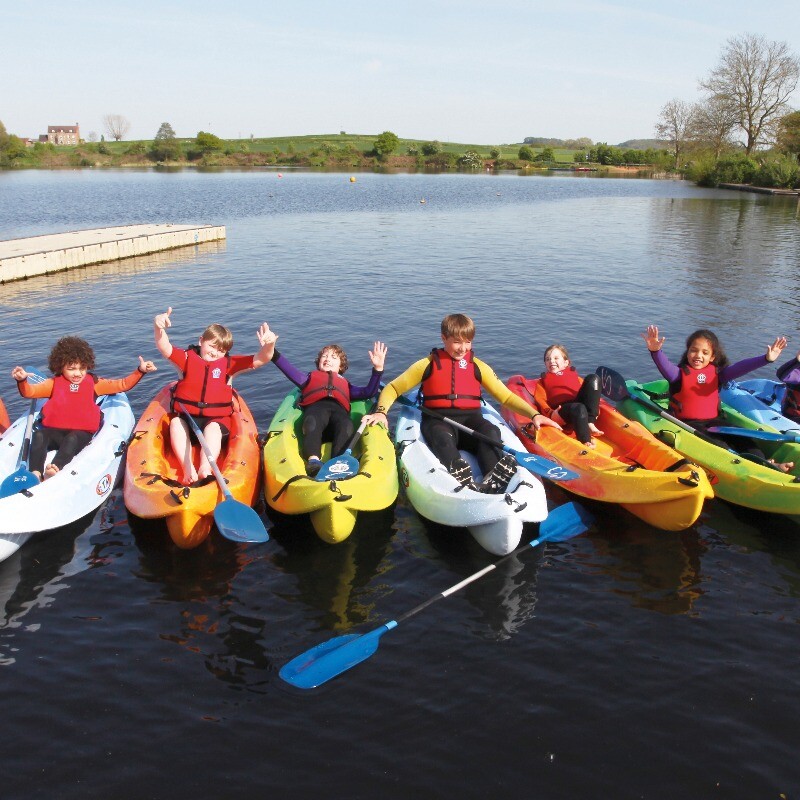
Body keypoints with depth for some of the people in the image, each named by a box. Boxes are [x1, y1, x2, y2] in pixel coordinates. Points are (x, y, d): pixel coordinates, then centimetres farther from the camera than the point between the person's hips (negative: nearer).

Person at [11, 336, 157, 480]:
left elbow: (123, 384, 16)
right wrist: (22, 380, -18)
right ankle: (35, 473, -42)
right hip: (54, 431, 2)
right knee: (39, 435, -29)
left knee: (72, 439, -35)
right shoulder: (54, 383, 16)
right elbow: (29, 391, 5)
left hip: (81, 433, -2)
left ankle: (56, 468, -57)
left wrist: (140, 371, 4)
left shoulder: (94, 383, 17)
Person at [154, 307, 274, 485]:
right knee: (175, 423, -29)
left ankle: (205, 470, -47)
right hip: (186, 416, 1)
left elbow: (261, 360, -3)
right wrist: (158, 328, -33)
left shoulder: (229, 364, 8)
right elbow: (165, 348, -12)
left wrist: (268, 345, -26)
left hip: (216, 419, -1)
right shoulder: (187, 358, 6)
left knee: (213, 428, -32)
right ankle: (188, 469, -39)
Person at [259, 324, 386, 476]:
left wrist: (378, 368, 18)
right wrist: (271, 351, 7)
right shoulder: (310, 377, 43)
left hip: (339, 410, 1)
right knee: (313, 421, -42)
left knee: (346, 425, -40)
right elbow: (289, 369, 23)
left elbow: (369, 392, 30)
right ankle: (313, 460, -63)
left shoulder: (346, 385, 46)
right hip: (316, 407, -1)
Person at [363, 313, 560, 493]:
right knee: (443, 439, -39)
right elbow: (393, 388, 12)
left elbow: (506, 396, 10)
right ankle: (463, 482, -64)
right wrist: (381, 412, -8)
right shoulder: (428, 365, 10)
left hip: (470, 419, 2)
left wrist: (534, 414, -6)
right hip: (438, 420, -2)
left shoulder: (478, 367, 15)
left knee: (491, 432, -33)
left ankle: (494, 481, -56)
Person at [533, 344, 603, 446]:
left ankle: (590, 424, -29)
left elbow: (587, 392, 23)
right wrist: (550, 413, -11)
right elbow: (540, 401, 11)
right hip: (562, 410, -3)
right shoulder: (543, 381, 30)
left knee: (593, 378, -18)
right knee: (579, 408, -36)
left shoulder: (573, 375, 37)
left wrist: (596, 407, 2)